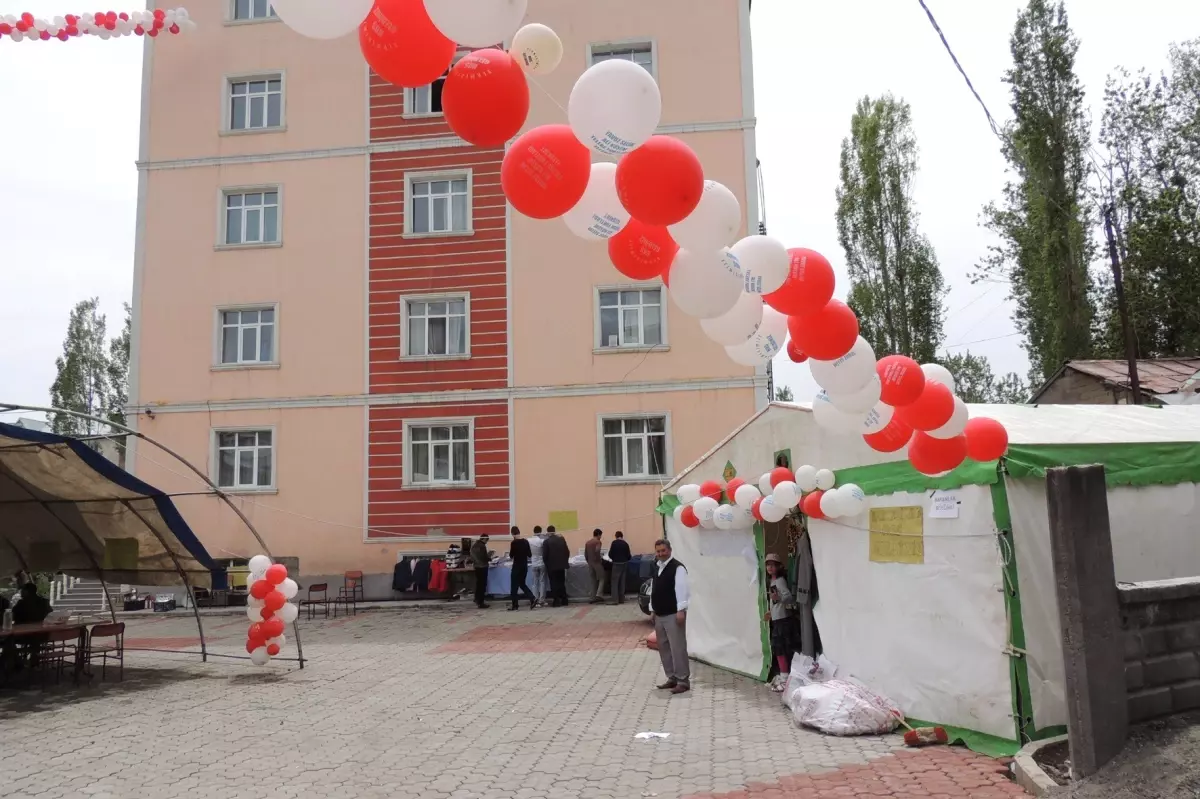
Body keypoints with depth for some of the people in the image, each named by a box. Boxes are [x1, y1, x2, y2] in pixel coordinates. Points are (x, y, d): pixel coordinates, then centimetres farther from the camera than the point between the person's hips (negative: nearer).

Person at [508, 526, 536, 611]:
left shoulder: (514, 543, -15)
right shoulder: (526, 542, 3)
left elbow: (511, 555, -10)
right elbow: (529, 554, 8)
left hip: (517, 566, -6)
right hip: (525, 565, 6)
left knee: (514, 585, 4)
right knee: (522, 584, 16)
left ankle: (514, 604, 7)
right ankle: (533, 598, 1)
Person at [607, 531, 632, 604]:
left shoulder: (614, 543, -8)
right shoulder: (625, 543, 2)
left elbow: (610, 554, -8)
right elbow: (629, 555, 4)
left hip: (617, 563, -4)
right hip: (624, 563, 5)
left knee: (614, 581, -2)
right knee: (622, 582, 11)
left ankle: (614, 599, -9)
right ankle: (621, 599, 14)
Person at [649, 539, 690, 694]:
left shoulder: (677, 567, -13)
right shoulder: (658, 568, 15)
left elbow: (681, 590, -19)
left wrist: (681, 610, -24)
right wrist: (653, 610, 18)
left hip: (673, 614, -9)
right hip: (660, 615, 9)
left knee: (677, 647, -8)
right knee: (664, 647, 13)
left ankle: (683, 681, -2)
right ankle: (672, 678, 22)